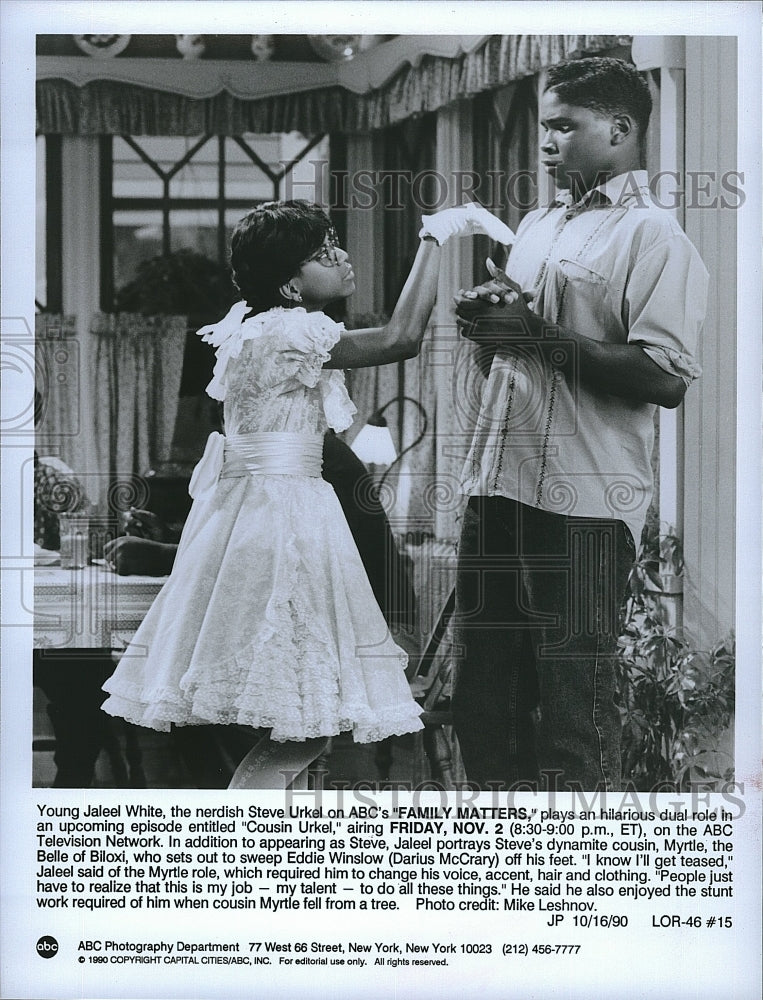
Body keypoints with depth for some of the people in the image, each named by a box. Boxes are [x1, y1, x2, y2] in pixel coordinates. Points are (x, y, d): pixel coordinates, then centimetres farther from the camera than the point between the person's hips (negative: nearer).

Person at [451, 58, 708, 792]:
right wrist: (486, 317, 5)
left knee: (573, 701, -4)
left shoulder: (652, 238, -7)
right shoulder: (535, 227, 19)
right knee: (485, 694, 12)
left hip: (584, 500, -8)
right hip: (500, 483, 8)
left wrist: (541, 334, -17)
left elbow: (665, 379, -18)